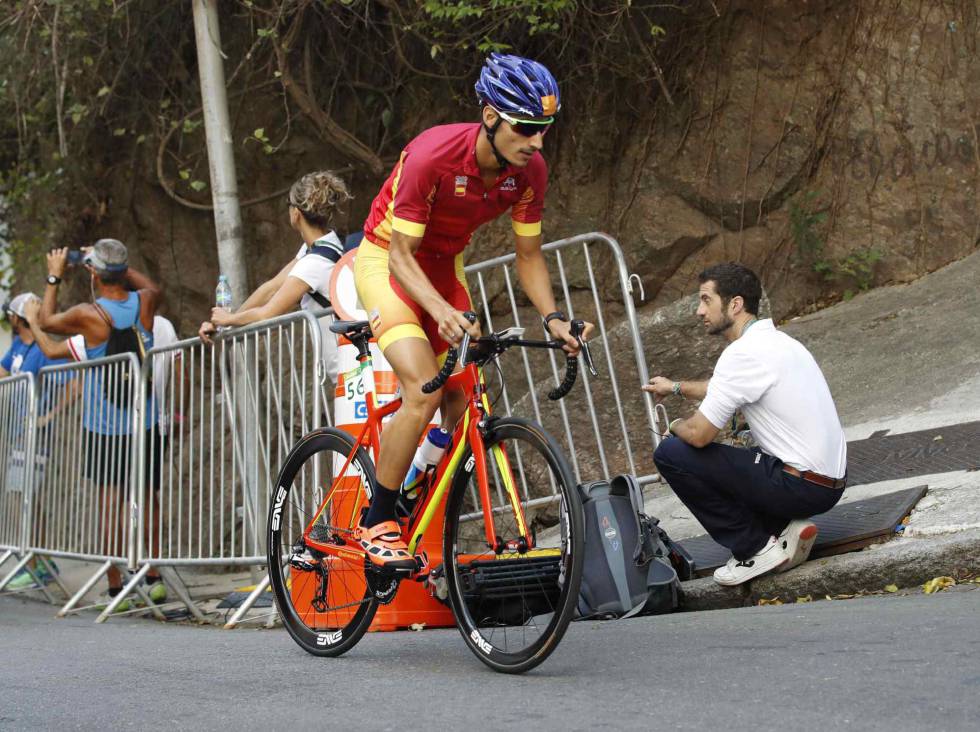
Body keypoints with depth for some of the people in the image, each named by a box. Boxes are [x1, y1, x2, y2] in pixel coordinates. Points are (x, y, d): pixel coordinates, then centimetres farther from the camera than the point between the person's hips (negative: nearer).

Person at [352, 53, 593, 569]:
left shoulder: (529, 171, -16)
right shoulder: (433, 155, -33)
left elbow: (528, 255, -3)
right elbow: (402, 254, -29)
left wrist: (552, 317, -19)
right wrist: (441, 310, -45)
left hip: (444, 265, 6)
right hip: (387, 260, -6)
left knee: (463, 404, 0)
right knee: (424, 394, -23)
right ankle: (376, 524, -11)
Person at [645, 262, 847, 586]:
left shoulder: (743, 353, -17)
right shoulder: (776, 340, 12)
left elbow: (699, 434, -16)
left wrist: (676, 426, 6)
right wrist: (677, 387, 41)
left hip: (802, 485, -10)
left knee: (671, 453, -7)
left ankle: (756, 548, -2)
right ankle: (783, 528, 9)